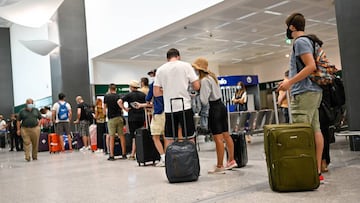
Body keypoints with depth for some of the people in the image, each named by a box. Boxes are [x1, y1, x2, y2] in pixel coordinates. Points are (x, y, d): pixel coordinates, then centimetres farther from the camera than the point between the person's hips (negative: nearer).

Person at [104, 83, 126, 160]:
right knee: (122, 136, 5)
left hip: (111, 118, -1)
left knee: (112, 137, 2)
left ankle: (111, 155, 1)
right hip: (119, 117, 1)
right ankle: (124, 154, 7)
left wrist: (105, 113, 30)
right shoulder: (118, 96, 2)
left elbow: (105, 107, 12)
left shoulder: (106, 96, 2)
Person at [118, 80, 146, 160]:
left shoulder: (129, 95, -4)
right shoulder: (143, 94, 7)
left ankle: (133, 154, -1)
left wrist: (125, 109, -7)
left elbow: (120, 101, -16)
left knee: (134, 136, -1)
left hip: (132, 118, -3)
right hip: (142, 117, 3)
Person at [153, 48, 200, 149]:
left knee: (169, 139, 8)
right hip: (185, 106, -2)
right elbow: (197, 86, -4)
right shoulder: (186, 65, 0)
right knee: (189, 138, 4)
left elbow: (156, 93, 4)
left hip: (169, 109, 3)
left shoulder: (160, 69, 6)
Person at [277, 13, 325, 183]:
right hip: (313, 92, 10)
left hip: (304, 92, -10)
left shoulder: (300, 42, -7)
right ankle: (317, 171, 9)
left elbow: (311, 66, -18)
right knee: (315, 130, 6)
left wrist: (290, 82, -16)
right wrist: (292, 80, 21)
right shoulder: (308, 41, 22)